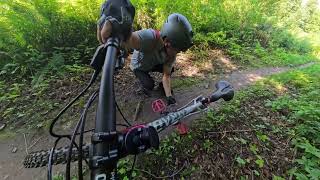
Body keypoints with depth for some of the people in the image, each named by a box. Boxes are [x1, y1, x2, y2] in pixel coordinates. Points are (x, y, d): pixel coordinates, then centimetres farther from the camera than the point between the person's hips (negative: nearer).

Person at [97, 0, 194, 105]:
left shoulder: (172, 52, -25)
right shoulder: (149, 38, -43)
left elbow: (166, 75, -25)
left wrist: (169, 96, -33)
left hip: (152, 64, 4)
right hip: (139, 67, -4)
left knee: (170, 70, -15)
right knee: (150, 85, -21)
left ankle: (163, 85, 16)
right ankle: (143, 85, 16)